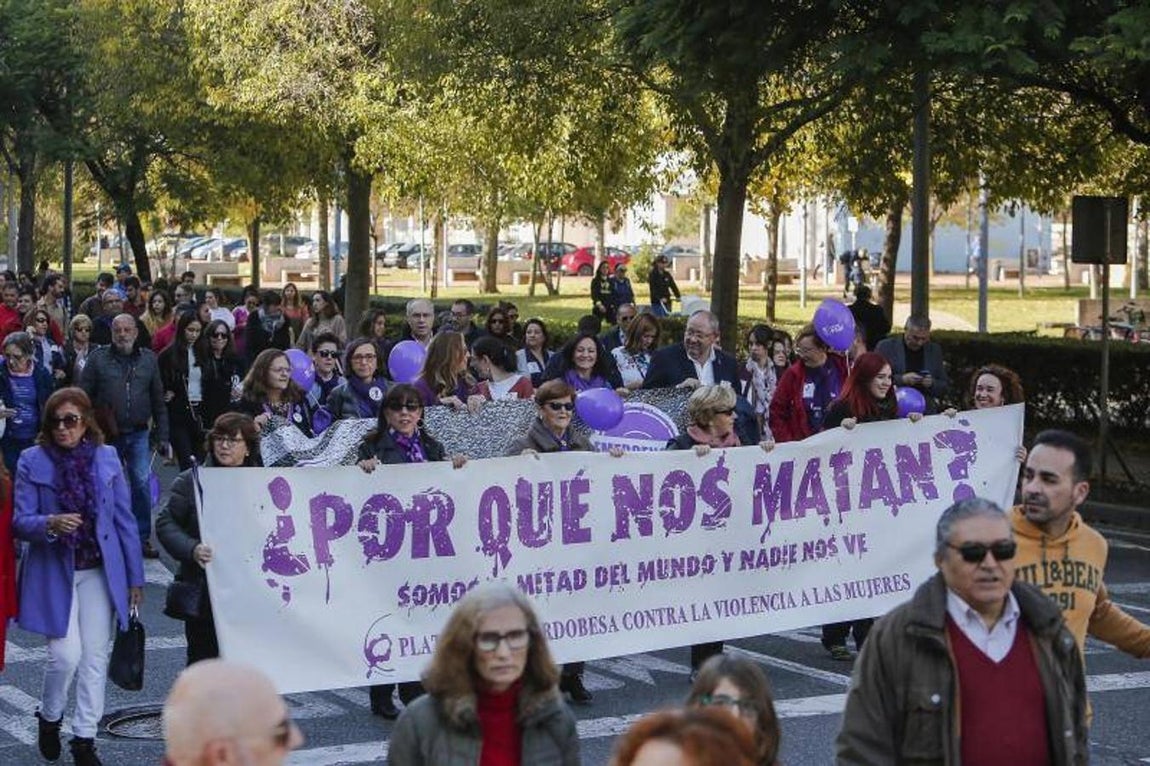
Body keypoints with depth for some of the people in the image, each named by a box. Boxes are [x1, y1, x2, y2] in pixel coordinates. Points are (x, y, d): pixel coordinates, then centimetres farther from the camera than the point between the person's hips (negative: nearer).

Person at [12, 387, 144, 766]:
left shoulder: (107, 458, 3)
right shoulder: (32, 461, -3)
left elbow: (124, 519, 7)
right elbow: (20, 521, -6)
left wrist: (135, 577, 7)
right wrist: (50, 525, -28)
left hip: (99, 572, 3)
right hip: (54, 574, -2)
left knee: (95, 656, 3)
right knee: (66, 655, -10)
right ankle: (49, 718, 19)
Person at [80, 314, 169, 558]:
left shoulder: (148, 359, 6)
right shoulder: (98, 359, -1)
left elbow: (158, 401, 10)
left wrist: (163, 437, 6)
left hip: (138, 434, 1)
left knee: (142, 484, -4)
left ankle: (142, 538, 6)